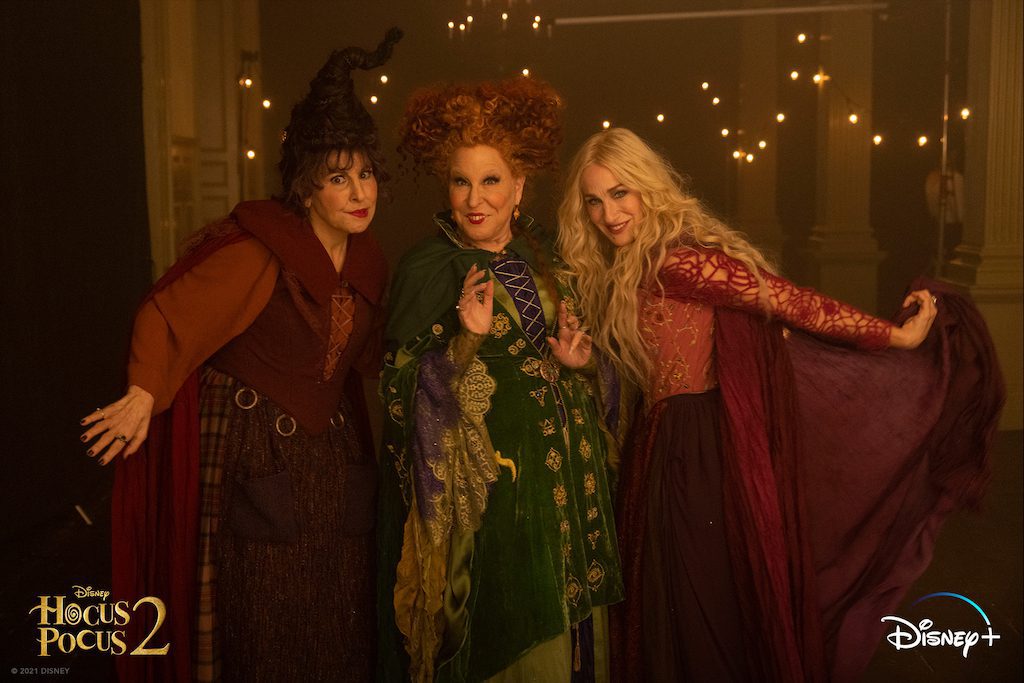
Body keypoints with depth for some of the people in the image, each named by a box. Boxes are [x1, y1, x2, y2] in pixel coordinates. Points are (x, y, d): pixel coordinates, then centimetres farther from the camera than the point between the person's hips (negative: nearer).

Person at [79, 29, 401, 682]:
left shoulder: (368, 261, 4)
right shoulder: (260, 252, -19)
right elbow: (168, 312, -18)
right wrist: (145, 396, -27)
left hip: (331, 444, 7)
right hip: (253, 440, -6)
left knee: (340, 615, 15)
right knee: (267, 624, 5)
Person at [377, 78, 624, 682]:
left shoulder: (543, 254, 6)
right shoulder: (426, 269, -9)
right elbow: (403, 392, -12)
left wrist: (580, 363, -4)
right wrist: (467, 338, -25)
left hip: (566, 481, 5)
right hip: (489, 493, -5)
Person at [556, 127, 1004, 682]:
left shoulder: (676, 262, -19)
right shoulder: (621, 273, 9)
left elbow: (789, 302, -19)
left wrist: (898, 336, -16)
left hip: (697, 455, -9)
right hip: (672, 448, 9)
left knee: (705, 624, 6)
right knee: (673, 618, 21)